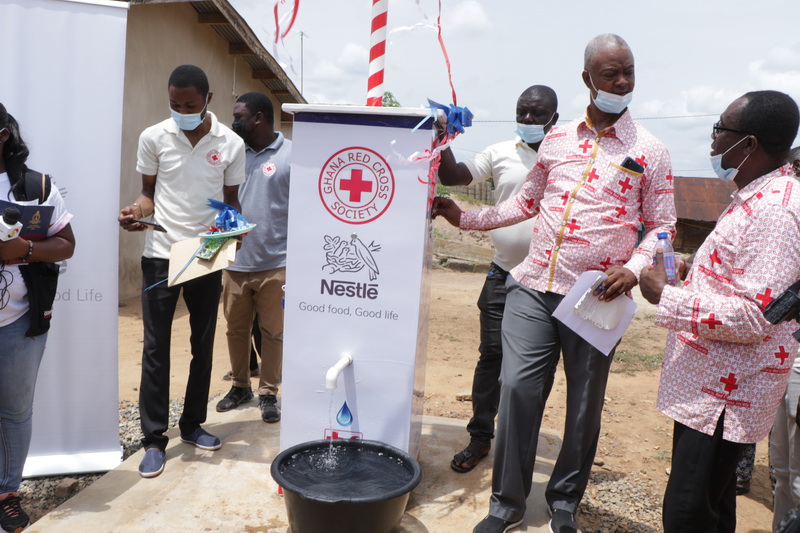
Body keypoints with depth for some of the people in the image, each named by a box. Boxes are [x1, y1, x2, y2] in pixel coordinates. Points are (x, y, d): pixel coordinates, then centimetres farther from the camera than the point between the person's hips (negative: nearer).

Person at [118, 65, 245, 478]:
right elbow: (149, 193, 6)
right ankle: (154, 438, 12)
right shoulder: (153, 138, -3)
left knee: (203, 343, 10)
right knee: (156, 346, 1)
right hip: (160, 254, -1)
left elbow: (230, 201, 5)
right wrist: (136, 211, -16)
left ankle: (192, 424, 27)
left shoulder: (231, 144, -3)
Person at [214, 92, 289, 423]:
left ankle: (268, 393, 22)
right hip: (234, 262, 5)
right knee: (236, 328, 15)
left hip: (275, 265, -4)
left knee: (272, 332, 7)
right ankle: (240, 386, 32)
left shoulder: (291, 155, -6)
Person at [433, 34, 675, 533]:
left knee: (585, 404, 8)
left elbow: (662, 225, 4)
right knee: (517, 388, -2)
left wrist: (633, 268, -15)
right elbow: (527, 201, 19)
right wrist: (466, 217, 11)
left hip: (595, 299, -2)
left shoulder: (650, 151, 3)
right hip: (533, 286, 2)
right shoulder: (557, 139, 10)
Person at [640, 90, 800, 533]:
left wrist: (665, 297, -20)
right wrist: (696, 272, 10)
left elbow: (753, 317, -27)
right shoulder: (756, 198, 12)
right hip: (709, 383, 10)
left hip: (726, 394, -10)